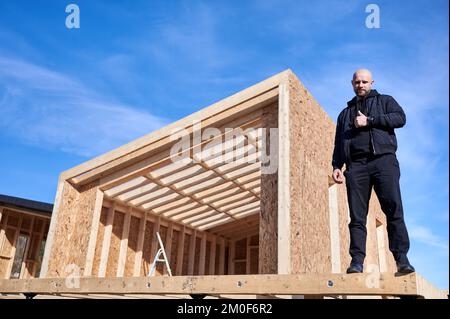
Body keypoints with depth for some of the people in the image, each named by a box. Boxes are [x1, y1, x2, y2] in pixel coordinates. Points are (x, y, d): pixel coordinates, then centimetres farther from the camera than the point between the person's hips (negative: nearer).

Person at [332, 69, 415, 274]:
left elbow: (400, 117, 1)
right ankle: (357, 261, -10)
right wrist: (336, 166, 6)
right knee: (357, 216, -7)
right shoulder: (345, 113, 30)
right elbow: (339, 143, 22)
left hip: (383, 159, -2)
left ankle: (402, 259, -14)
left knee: (393, 208, -14)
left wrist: (369, 121, -6)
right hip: (356, 165, 2)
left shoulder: (385, 101, 22)